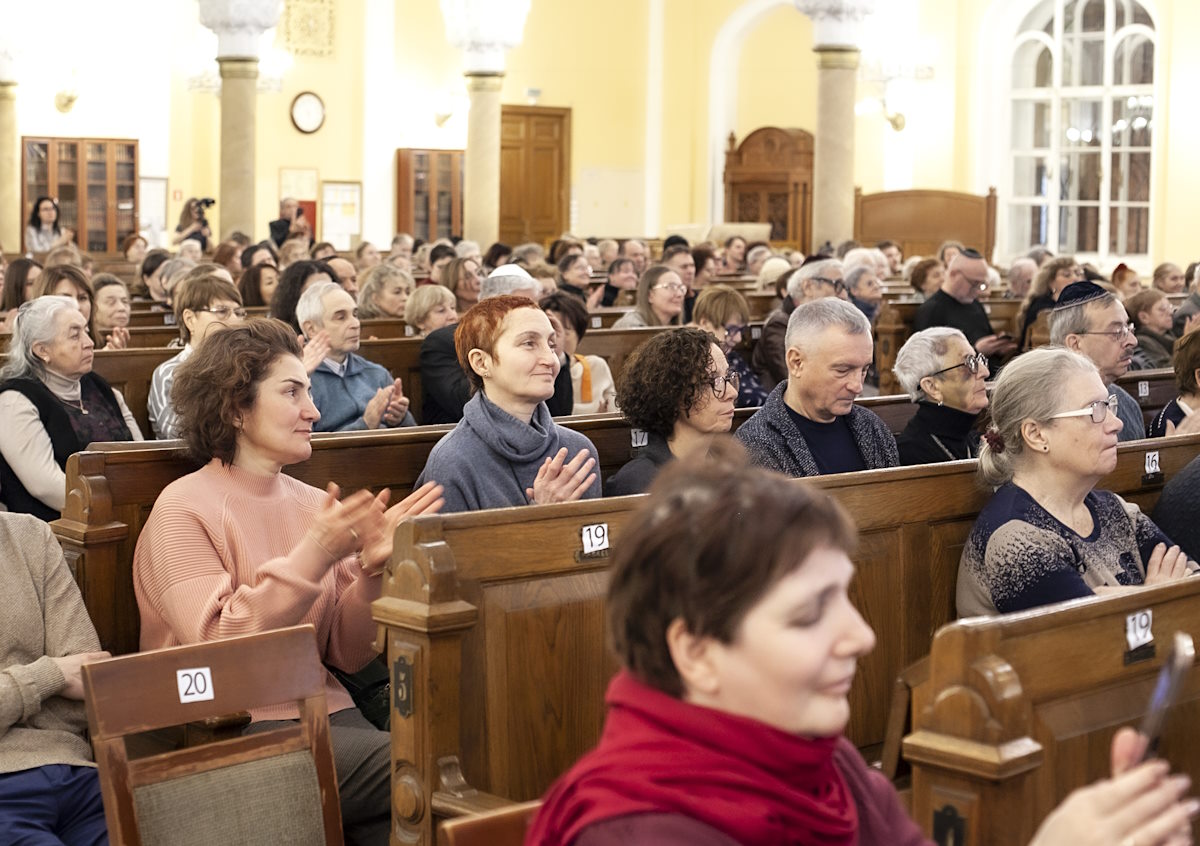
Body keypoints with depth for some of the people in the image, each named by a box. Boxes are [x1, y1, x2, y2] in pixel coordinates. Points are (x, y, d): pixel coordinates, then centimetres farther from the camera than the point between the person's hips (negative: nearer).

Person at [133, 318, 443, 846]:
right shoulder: (184, 507, -5)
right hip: (232, 729, -5)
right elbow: (216, 651, -16)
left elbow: (347, 655, 8)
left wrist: (372, 566, -9)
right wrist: (313, 556, -22)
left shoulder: (316, 505, 10)